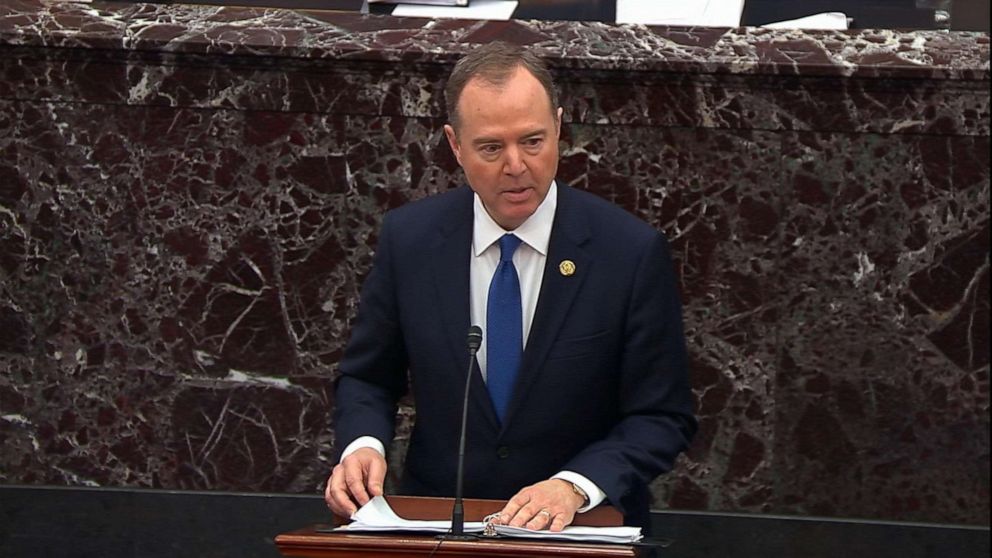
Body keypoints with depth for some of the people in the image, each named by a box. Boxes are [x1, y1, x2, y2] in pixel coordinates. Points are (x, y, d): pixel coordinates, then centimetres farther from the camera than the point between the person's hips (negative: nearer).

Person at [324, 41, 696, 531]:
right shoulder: (408, 238, 2)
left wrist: (574, 486, -19)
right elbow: (367, 379, 13)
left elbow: (663, 418, -3)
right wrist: (362, 446, -9)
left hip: (579, 530, -1)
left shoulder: (631, 252, -5)